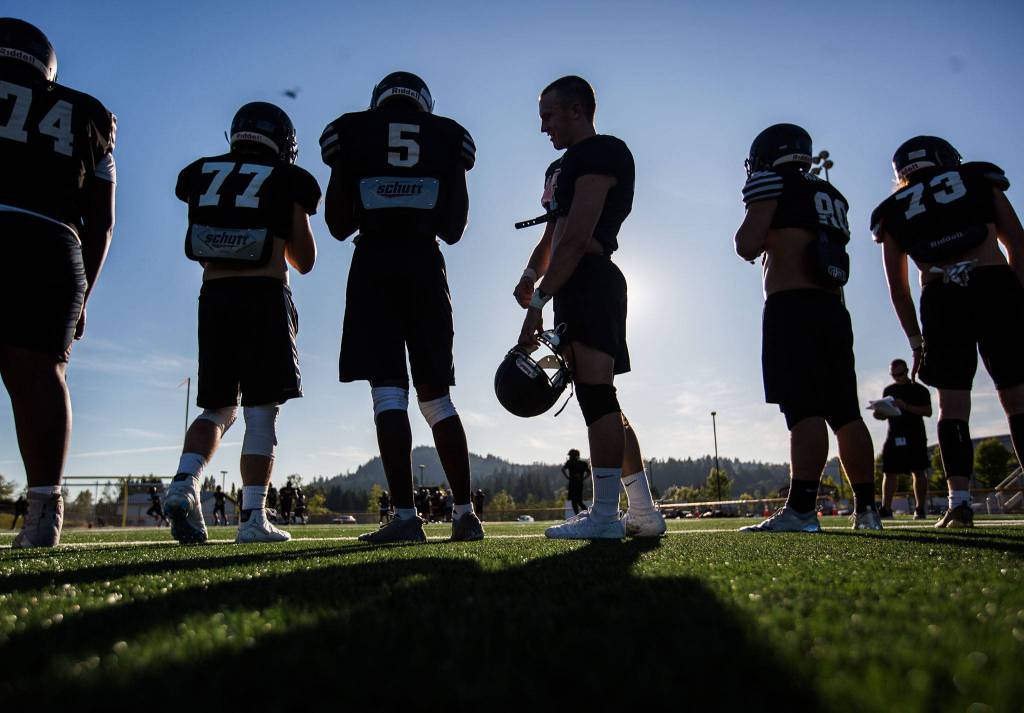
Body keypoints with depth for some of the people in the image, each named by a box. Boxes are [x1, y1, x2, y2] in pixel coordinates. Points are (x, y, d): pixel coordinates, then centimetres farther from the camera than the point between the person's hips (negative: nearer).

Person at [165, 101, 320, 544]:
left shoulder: (201, 174, 15)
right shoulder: (287, 182, 5)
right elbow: (304, 260, 8)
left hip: (213, 296, 4)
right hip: (265, 295, -4)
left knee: (217, 408, 16)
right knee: (262, 410, -2)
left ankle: (185, 482, -6)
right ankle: (253, 517, -4)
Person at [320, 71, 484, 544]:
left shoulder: (352, 133, 10)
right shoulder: (447, 137, 12)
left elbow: (339, 225, 8)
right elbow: (453, 229, 9)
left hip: (374, 263, -2)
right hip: (425, 263, 2)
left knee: (388, 391, -4)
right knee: (436, 393, 8)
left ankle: (405, 515, -10)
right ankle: (465, 512, 7)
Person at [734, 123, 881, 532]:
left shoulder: (775, 185, 2)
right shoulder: (832, 197, 24)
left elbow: (747, 246, -6)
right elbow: (836, 267, 24)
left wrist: (754, 212, 11)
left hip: (792, 307, -8)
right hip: (834, 310, 8)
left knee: (804, 409, -15)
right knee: (844, 411, 8)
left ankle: (801, 510, -18)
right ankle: (866, 509, 12)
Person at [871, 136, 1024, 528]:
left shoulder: (893, 212, 18)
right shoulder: (979, 178, 18)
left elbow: (898, 287, 15)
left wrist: (916, 340, 19)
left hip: (941, 299, 0)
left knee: (952, 403, 3)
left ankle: (959, 499, -6)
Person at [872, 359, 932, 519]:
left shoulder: (919, 390, 4)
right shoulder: (888, 390, 16)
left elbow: (928, 412, -6)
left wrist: (906, 406, -19)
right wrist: (879, 413, -3)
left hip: (915, 436, -3)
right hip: (894, 436, 3)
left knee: (919, 471, -4)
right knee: (889, 472, -3)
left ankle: (920, 508, 1)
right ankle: (886, 508, -3)